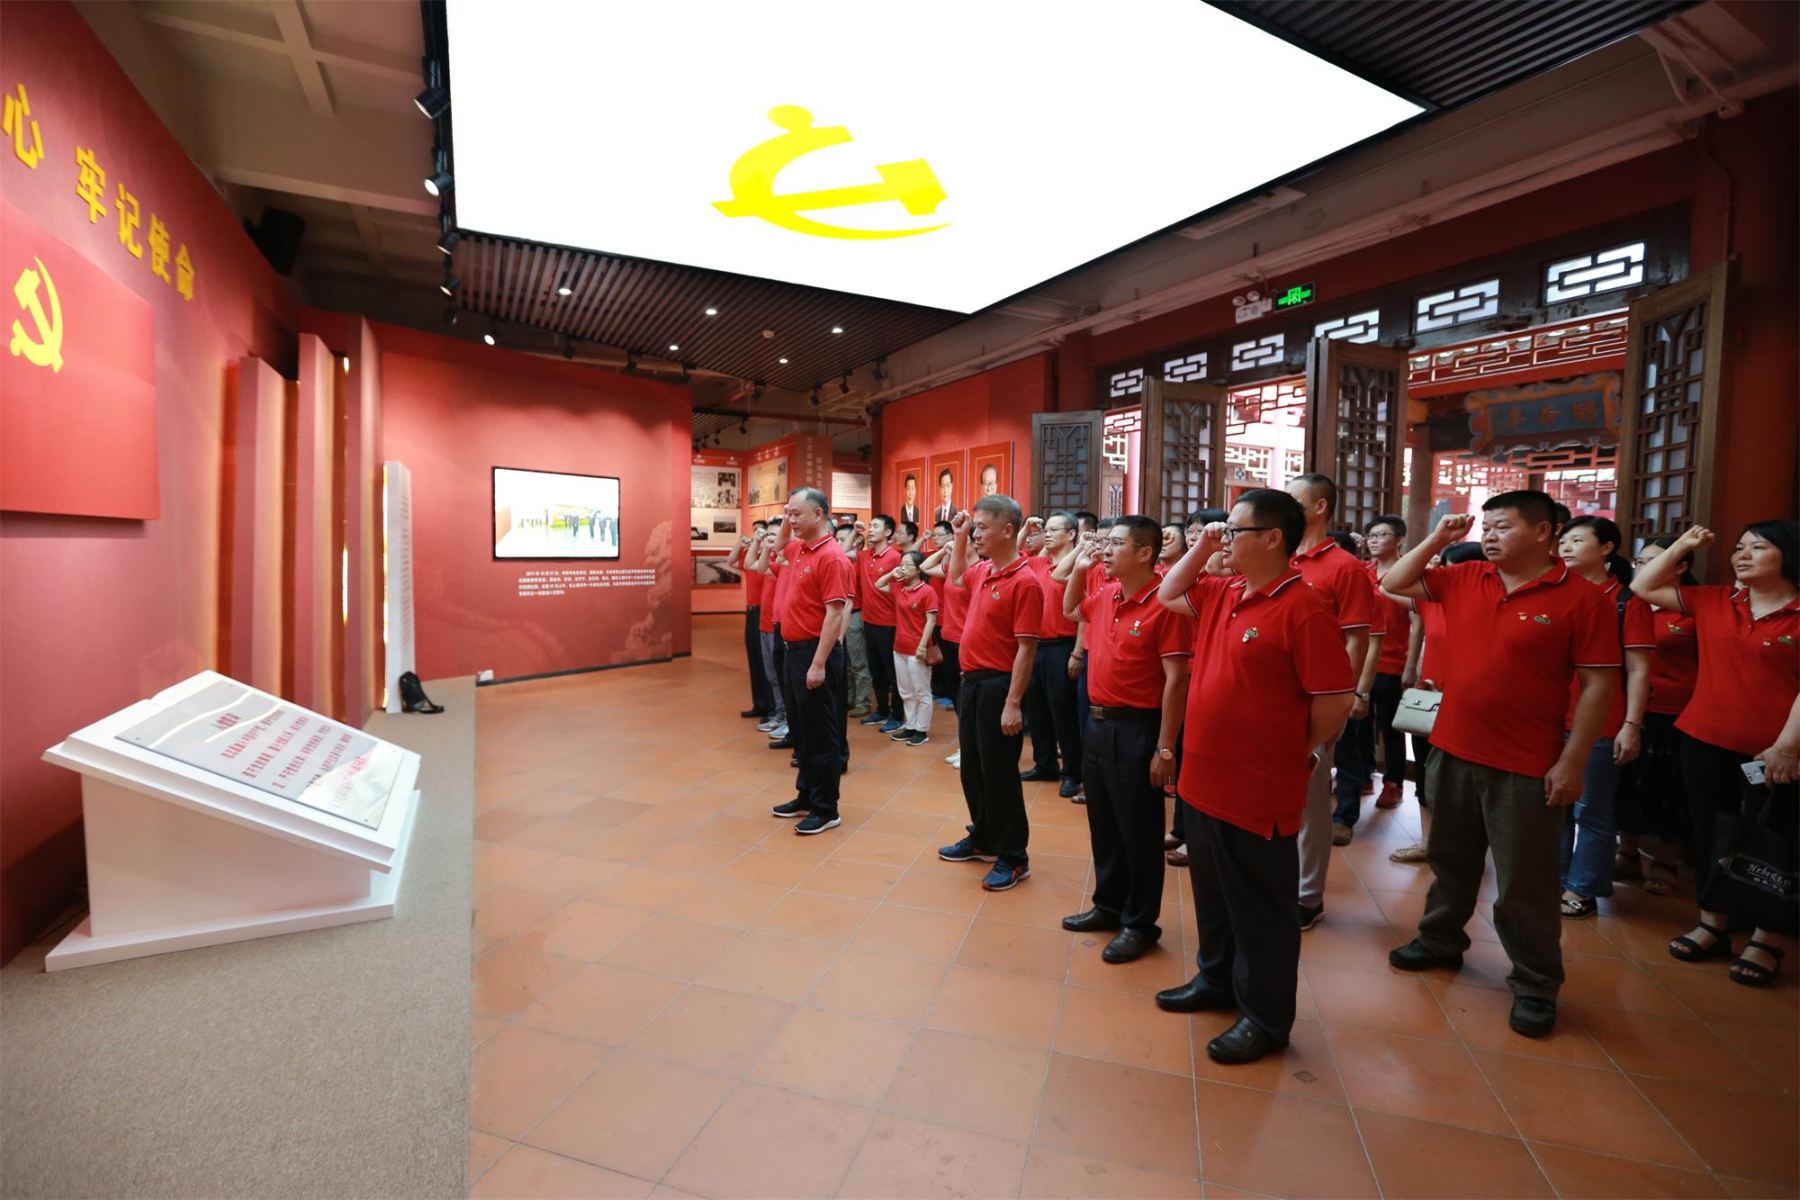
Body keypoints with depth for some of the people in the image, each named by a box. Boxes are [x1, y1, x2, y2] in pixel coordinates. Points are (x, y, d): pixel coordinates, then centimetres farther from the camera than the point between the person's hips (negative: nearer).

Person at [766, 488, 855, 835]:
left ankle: (826, 810, 11)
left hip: (815, 651, -10)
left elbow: (834, 615, -22)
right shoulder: (799, 548, 9)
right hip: (794, 649, 10)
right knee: (800, 728, 17)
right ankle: (806, 796, 30)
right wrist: (786, 523, 16)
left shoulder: (831, 556, -18)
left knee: (820, 733, 0)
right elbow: (780, 545, 36)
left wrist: (819, 664, -24)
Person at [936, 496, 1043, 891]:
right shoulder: (983, 571, 8)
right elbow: (956, 577, 33)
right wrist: (959, 537, 20)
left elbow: (1026, 649, -20)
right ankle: (983, 839, 36)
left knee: (999, 773, 2)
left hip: (998, 685, -8)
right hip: (972, 681, 9)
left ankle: (1013, 858, 17)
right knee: (972, 769, 18)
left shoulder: (1024, 581, -17)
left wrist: (1013, 704, -22)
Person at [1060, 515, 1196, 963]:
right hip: (1096, 722, 8)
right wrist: (1079, 569, 10)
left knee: (1138, 832, 7)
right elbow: (1070, 611, 27)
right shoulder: (1105, 594, 5)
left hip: (1136, 729, -8)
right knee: (1103, 825, 19)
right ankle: (1108, 905, 36)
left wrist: (1165, 748, -18)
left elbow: (1176, 680, -18)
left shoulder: (1164, 604, -17)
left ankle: (1140, 924, 24)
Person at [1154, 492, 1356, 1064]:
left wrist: (1301, 755, -3)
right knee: (1212, 894, 23)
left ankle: (1265, 1017, 29)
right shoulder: (1222, 593, 6)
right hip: (1205, 781, 8)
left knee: (1260, 908, 11)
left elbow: (1336, 700, -17)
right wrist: (1201, 548, 8)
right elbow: (1168, 594, 23)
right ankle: (1217, 979, 44)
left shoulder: (1303, 609, -19)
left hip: (1260, 792, -8)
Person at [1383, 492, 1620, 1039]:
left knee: (1525, 883, 7)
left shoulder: (1582, 597, -11)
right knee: (1451, 860, 21)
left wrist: (1572, 760, -13)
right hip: (1453, 750, 5)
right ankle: (1440, 940, 39)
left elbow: (1599, 684, -11)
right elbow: (1394, 584, 10)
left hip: (1527, 765, -5)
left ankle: (1535, 986, 25)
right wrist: (1436, 540, -1)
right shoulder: (1463, 578, 3)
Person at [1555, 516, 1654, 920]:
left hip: (1599, 725, -5)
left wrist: (1632, 726, -12)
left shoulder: (1626, 599, -5)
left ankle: (1581, 890, 17)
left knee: (1591, 811, 7)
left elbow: (1638, 669, -7)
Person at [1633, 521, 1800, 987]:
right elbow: (1642, 588, 11)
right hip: (1705, 741, 4)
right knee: (1711, 834, 14)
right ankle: (1713, 923, 28)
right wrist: (1683, 545, 6)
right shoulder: (1712, 602, 4)